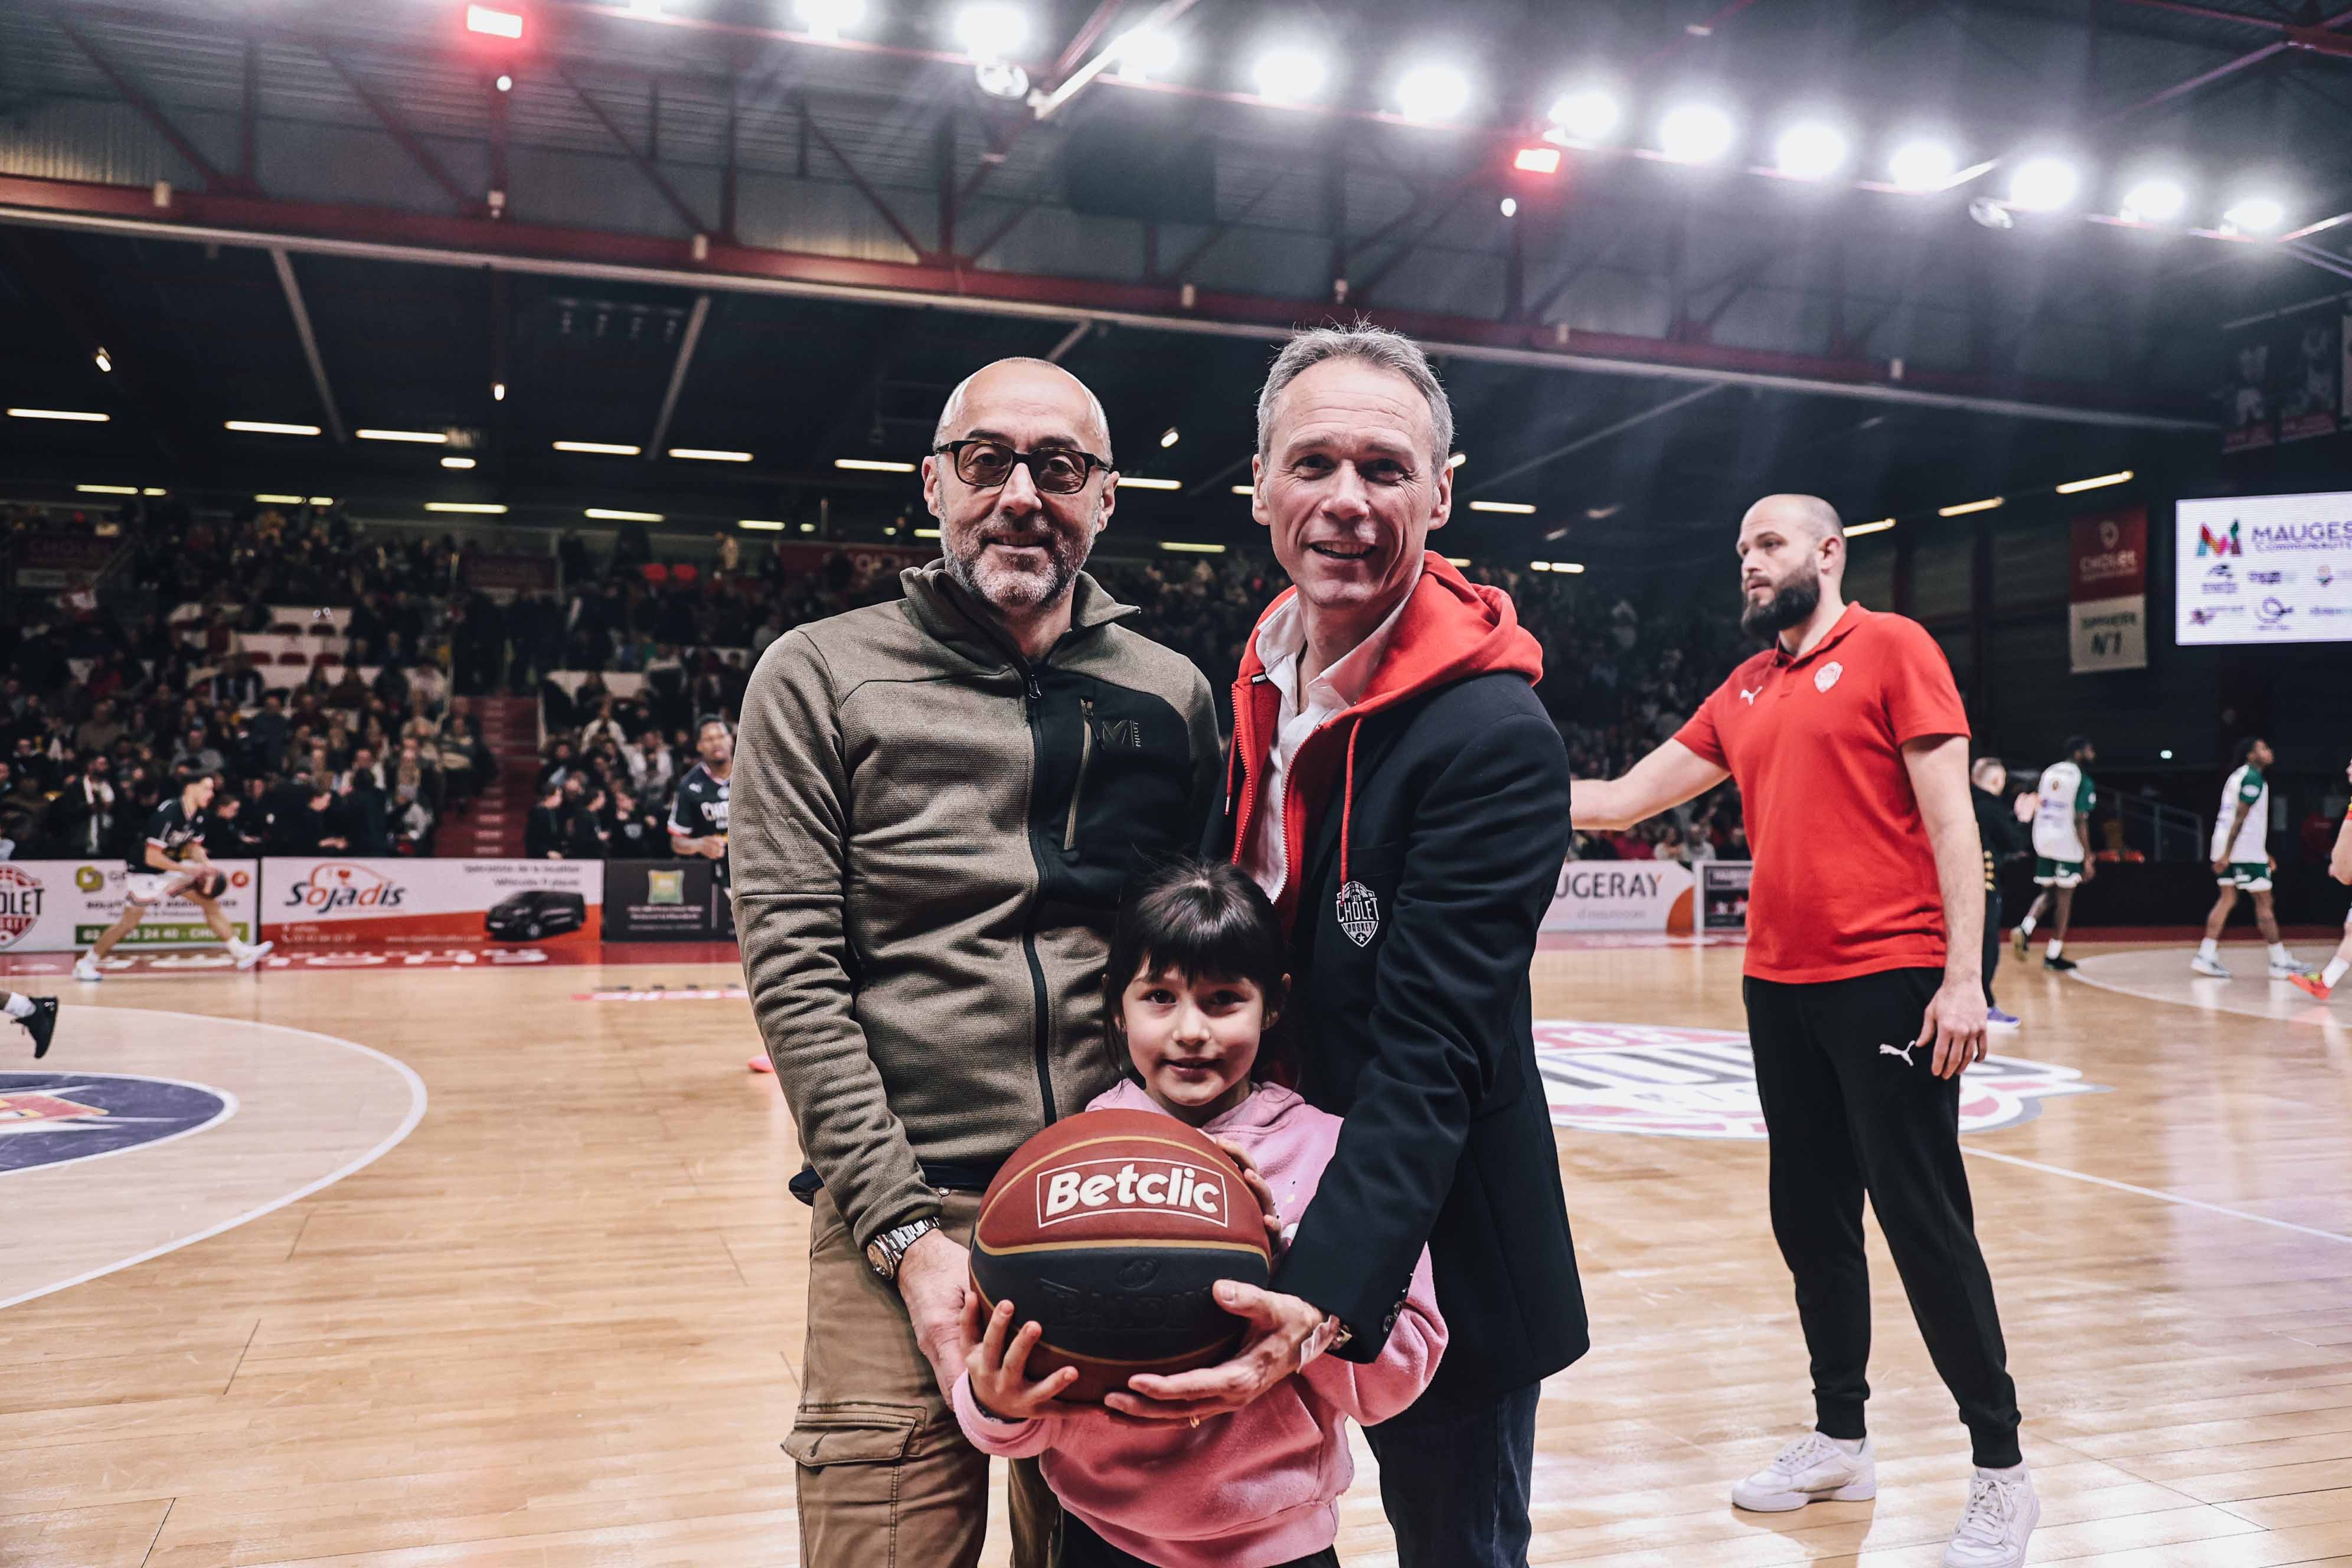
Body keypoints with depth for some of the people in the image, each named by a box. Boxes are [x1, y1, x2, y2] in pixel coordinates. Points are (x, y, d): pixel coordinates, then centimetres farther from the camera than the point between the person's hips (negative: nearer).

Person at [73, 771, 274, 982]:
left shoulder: (198, 815, -4)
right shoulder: (167, 814, -30)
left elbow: (194, 846, 10)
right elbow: (152, 858, -30)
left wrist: (207, 868, -10)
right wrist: (188, 870, -24)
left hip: (172, 866, 8)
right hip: (145, 871, -8)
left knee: (211, 903, 2)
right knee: (129, 923, -6)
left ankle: (242, 953, 4)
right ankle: (85, 964, 10)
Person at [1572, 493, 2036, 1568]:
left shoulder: (1891, 649, -3)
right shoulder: (1745, 693, 15)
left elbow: (1950, 816, -9)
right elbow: (1624, 800, 17)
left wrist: (1963, 974, -15)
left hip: (1888, 982, -7)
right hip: (1778, 987, 7)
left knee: (1922, 1221, -3)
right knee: (1810, 1220, 12)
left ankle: (2000, 1470, 11)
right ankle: (1840, 1439, 26)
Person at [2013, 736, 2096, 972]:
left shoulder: (2049, 772, 10)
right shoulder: (2083, 781, -10)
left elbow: (2037, 806, 13)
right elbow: (2080, 822, -15)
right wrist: (2088, 858, -13)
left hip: (2043, 842, 6)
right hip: (2067, 845, -6)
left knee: (2048, 893, 18)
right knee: (2064, 898, 5)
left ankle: (2026, 928, -8)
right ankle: (2053, 955, 8)